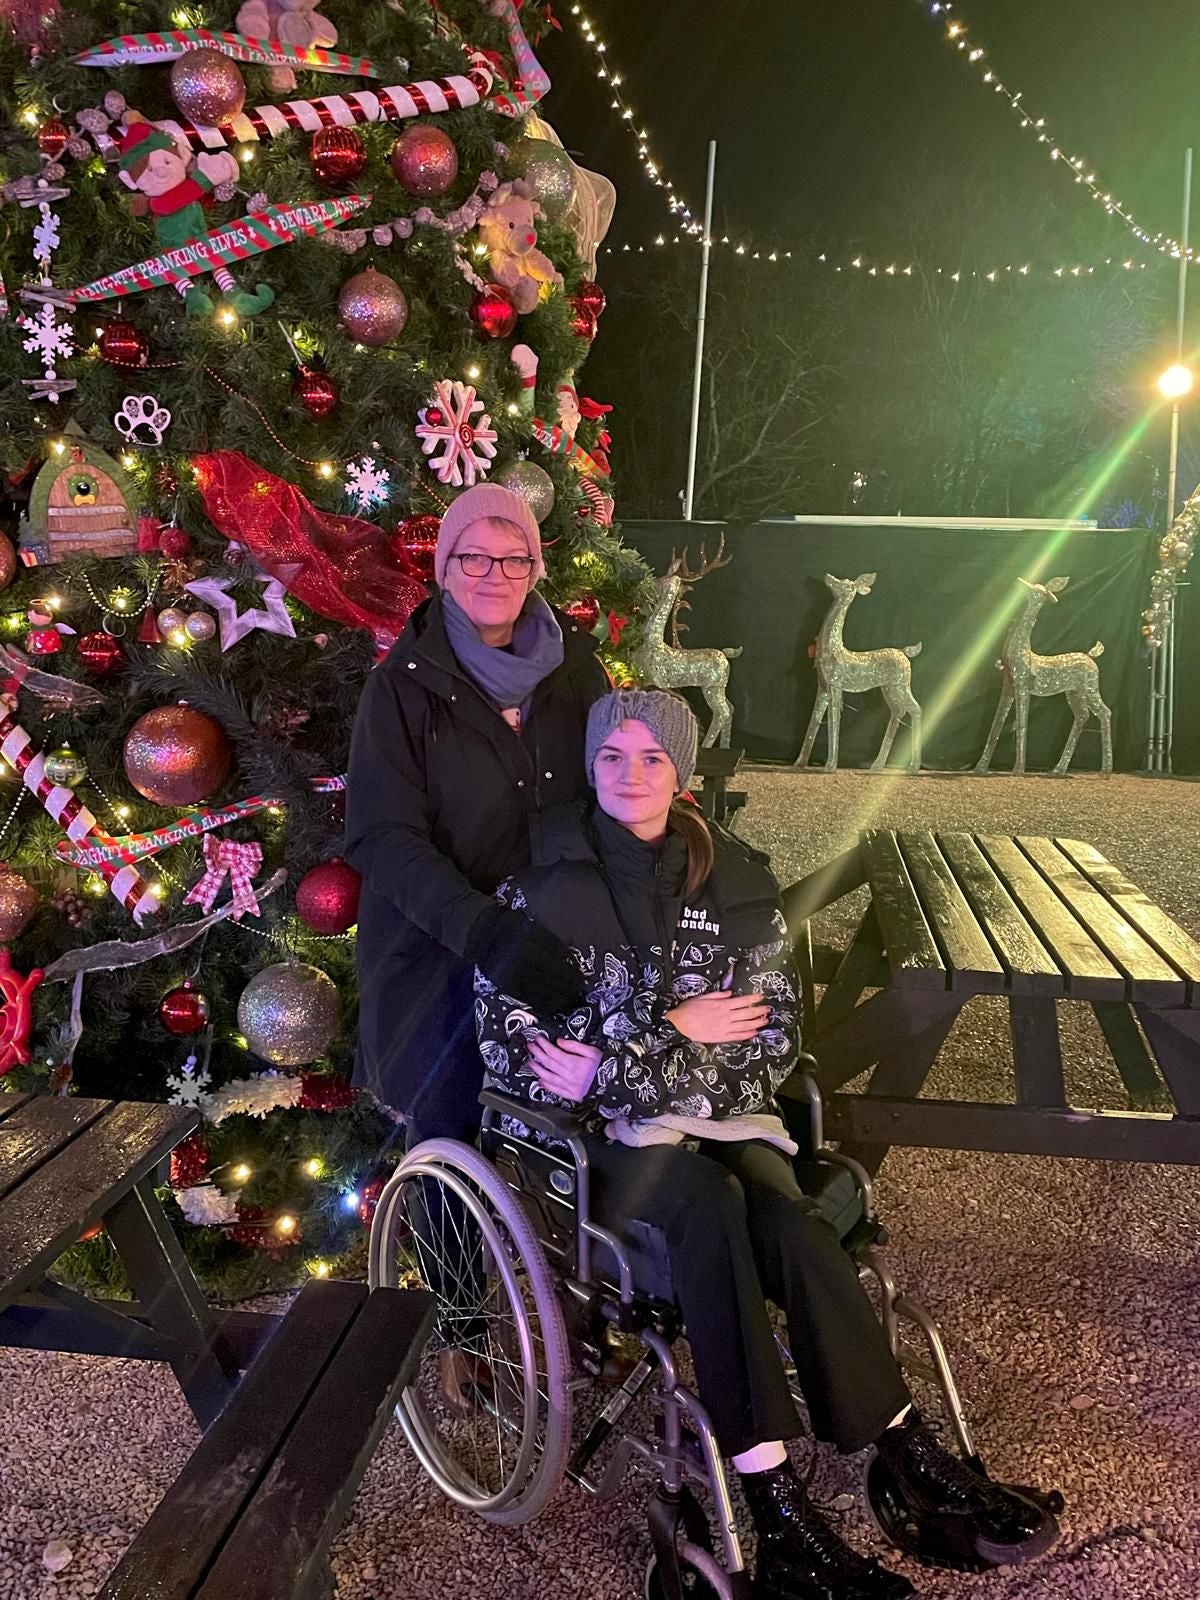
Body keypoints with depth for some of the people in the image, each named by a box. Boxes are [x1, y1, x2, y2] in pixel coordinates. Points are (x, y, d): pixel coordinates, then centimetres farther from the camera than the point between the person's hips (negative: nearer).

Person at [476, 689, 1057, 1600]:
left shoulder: (737, 883, 5)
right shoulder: (544, 891, -1)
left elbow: (774, 1043, -1)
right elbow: (508, 1048, -7)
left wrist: (618, 1064, -13)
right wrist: (672, 1033, -12)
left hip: (722, 1116, 3)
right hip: (605, 1139, -2)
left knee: (791, 1227, -29)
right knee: (709, 1199, -33)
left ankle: (916, 1468, -19)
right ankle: (781, 1519, -30)